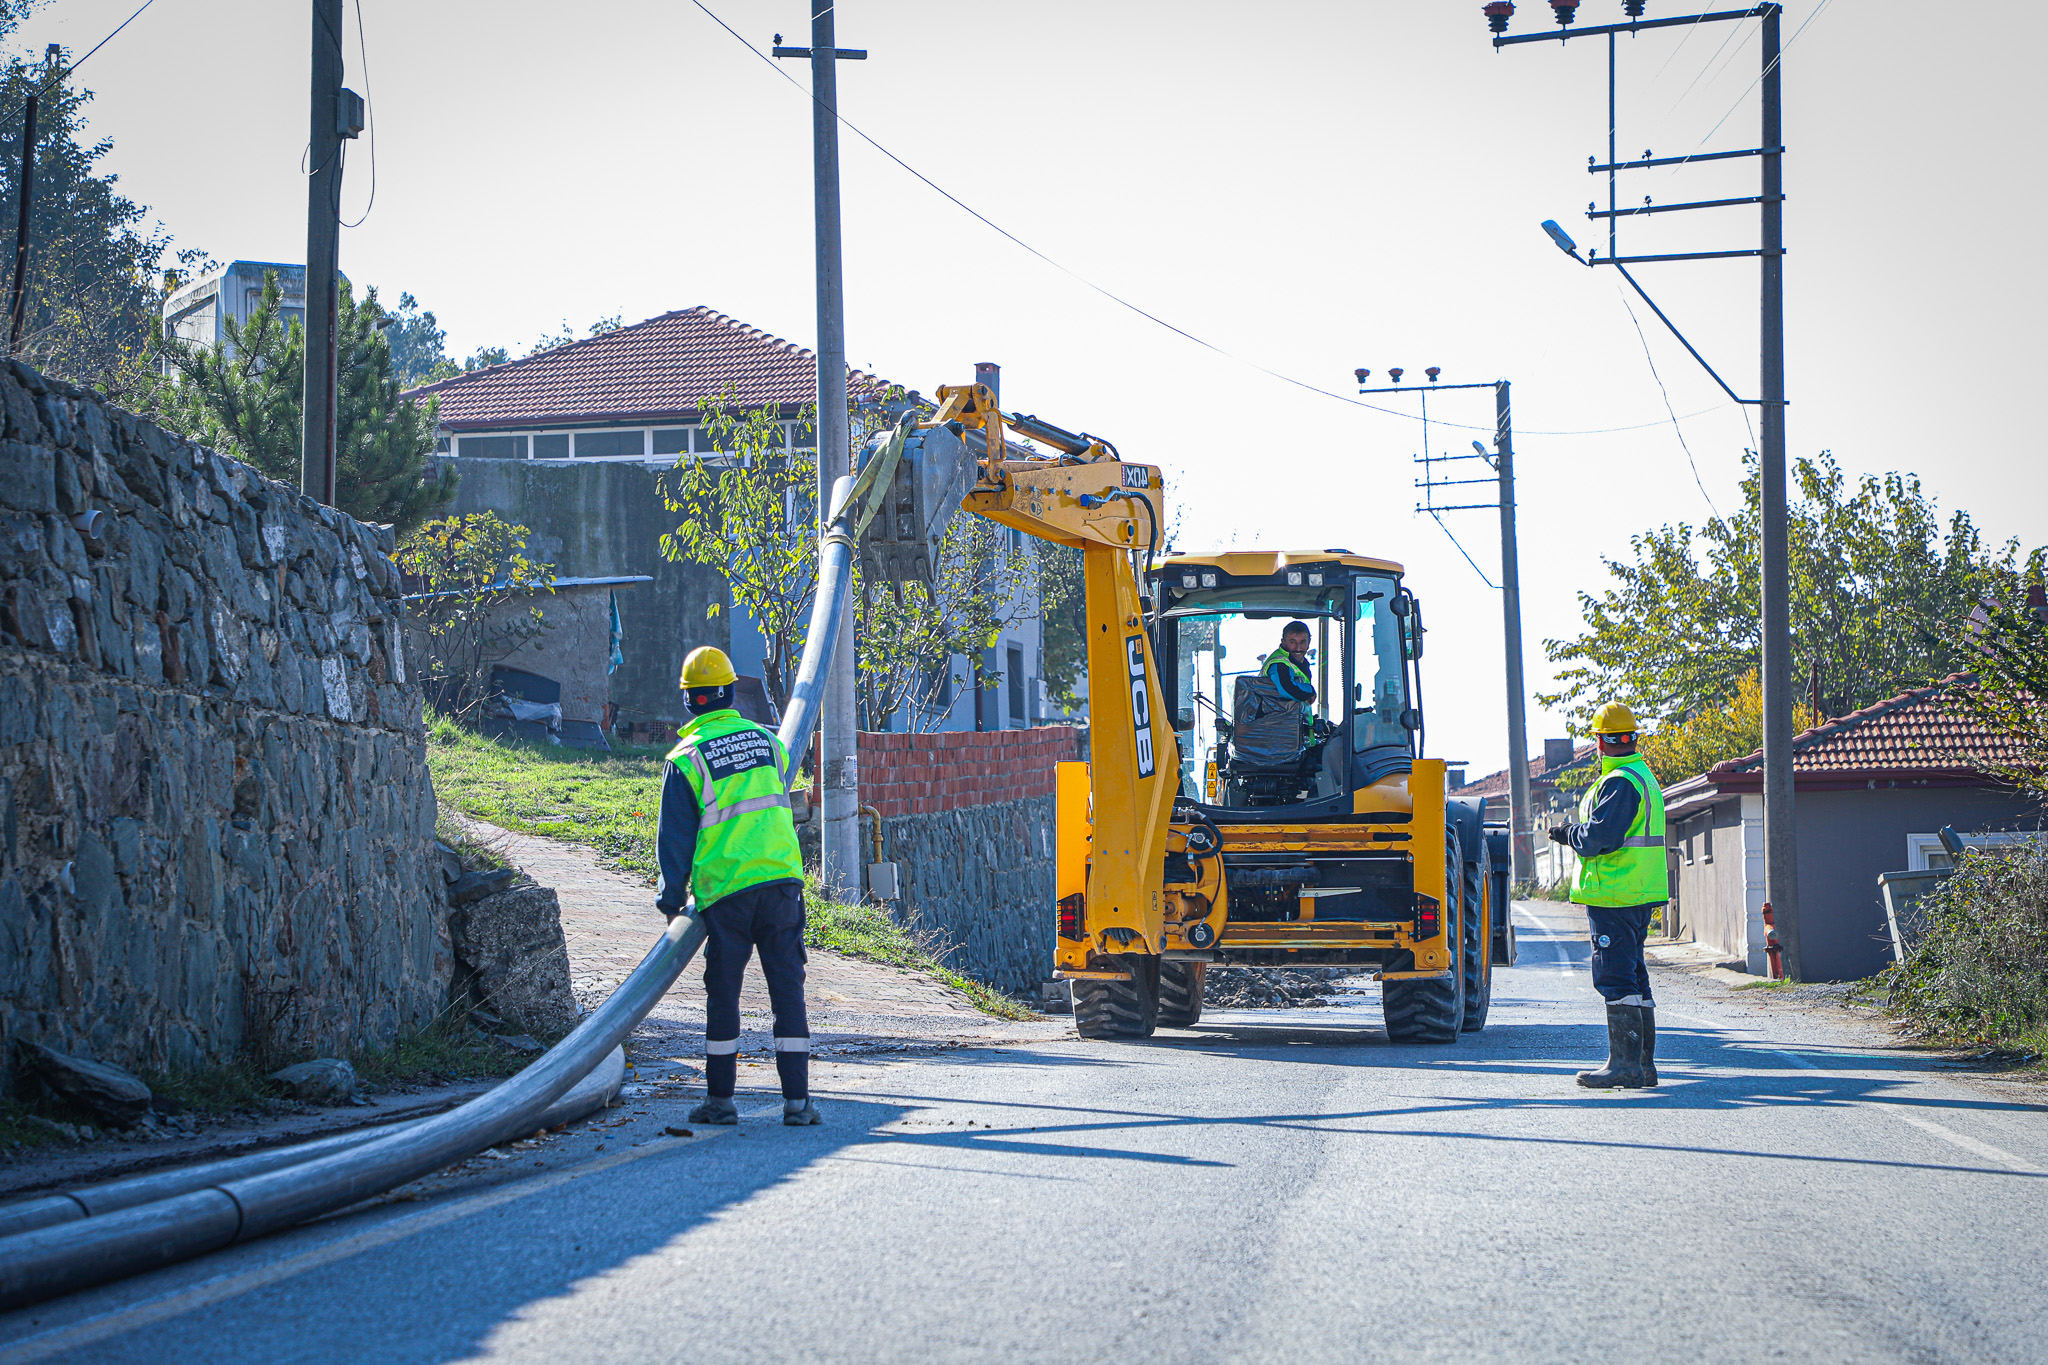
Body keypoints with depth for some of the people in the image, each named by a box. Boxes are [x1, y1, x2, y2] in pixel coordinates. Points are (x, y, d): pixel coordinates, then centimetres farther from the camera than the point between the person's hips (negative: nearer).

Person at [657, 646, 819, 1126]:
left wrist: (671, 896, 8)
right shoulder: (768, 741, 9)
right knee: (787, 988, 2)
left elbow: (675, 835, 0)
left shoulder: (686, 758, -3)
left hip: (724, 889, -2)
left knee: (722, 994, 8)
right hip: (781, 878, 2)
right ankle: (797, 1099, -2)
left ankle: (720, 1099, 15)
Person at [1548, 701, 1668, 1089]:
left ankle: (1625, 1064, -12)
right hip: (1639, 895, 10)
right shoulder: (1645, 777, 18)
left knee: (1614, 977, -9)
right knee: (1633, 977, 14)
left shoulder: (1618, 783, -15)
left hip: (1614, 895, -10)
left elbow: (1599, 836, -23)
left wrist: (1569, 834, -4)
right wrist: (1574, 833, 19)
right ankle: (1643, 1065, 18)